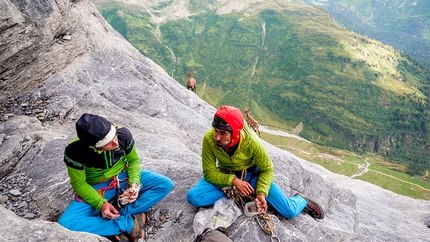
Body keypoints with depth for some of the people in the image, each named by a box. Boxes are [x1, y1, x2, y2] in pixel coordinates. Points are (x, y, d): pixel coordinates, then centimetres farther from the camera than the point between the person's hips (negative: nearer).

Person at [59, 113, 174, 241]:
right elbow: (79, 183, -14)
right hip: (96, 188, -1)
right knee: (66, 224, -27)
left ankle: (117, 215, -20)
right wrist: (101, 204, -25)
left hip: (124, 178, 2)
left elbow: (134, 160, -5)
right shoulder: (75, 151, -27)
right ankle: (129, 223, -20)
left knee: (166, 184, -18)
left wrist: (134, 183, -21)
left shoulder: (123, 134, -23)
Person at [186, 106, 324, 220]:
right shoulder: (209, 139, -29)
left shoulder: (251, 142, -30)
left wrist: (261, 192, -28)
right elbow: (209, 172, -19)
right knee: (193, 197, -25)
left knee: (290, 212, -12)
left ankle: (301, 200, 25)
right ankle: (234, 195, -8)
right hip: (226, 175, 2)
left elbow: (267, 169, -14)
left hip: (251, 174, -1)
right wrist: (233, 180, -32)